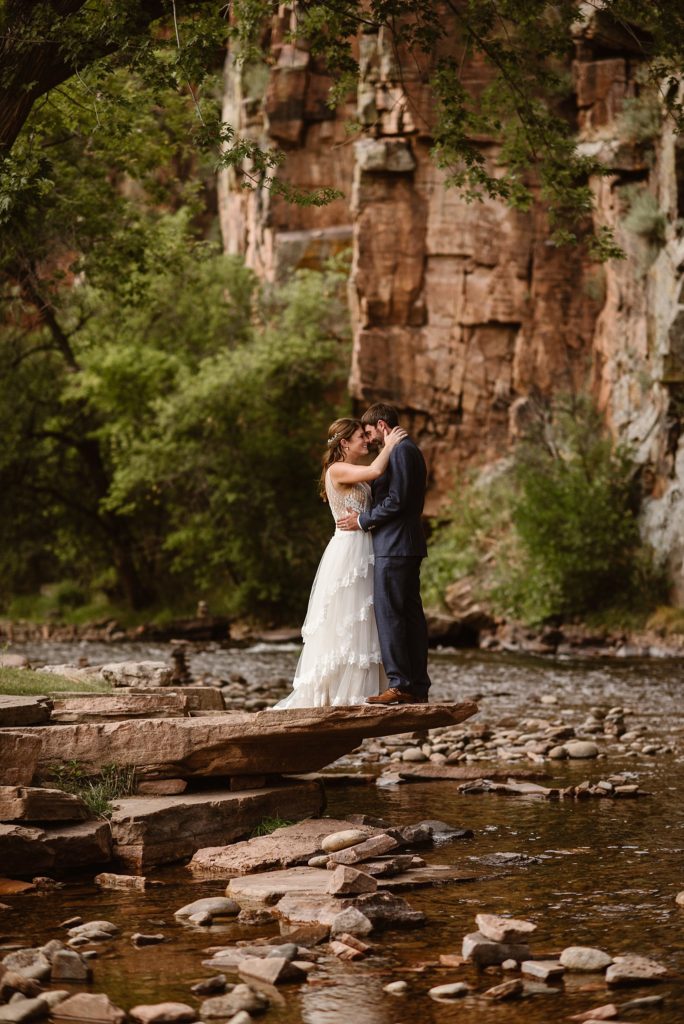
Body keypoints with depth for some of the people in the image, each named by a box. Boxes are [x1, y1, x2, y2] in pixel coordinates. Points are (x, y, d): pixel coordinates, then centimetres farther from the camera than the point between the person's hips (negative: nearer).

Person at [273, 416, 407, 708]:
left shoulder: (354, 472, 17)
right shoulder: (337, 470, -12)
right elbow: (375, 471, -25)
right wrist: (389, 445, -12)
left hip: (363, 553, 9)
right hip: (348, 550, -9)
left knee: (359, 624, 8)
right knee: (343, 623, -6)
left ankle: (355, 691, 10)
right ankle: (336, 693, -2)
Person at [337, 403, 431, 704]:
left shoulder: (400, 451, -13)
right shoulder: (409, 450, 20)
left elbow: (396, 500, -20)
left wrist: (363, 520, -10)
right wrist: (367, 517, 13)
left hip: (394, 546, -10)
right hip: (408, 545, 10)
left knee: (389, 614, -9)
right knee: (411, 614, 9)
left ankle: (400, 685, -11)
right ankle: (418, 687, 10)